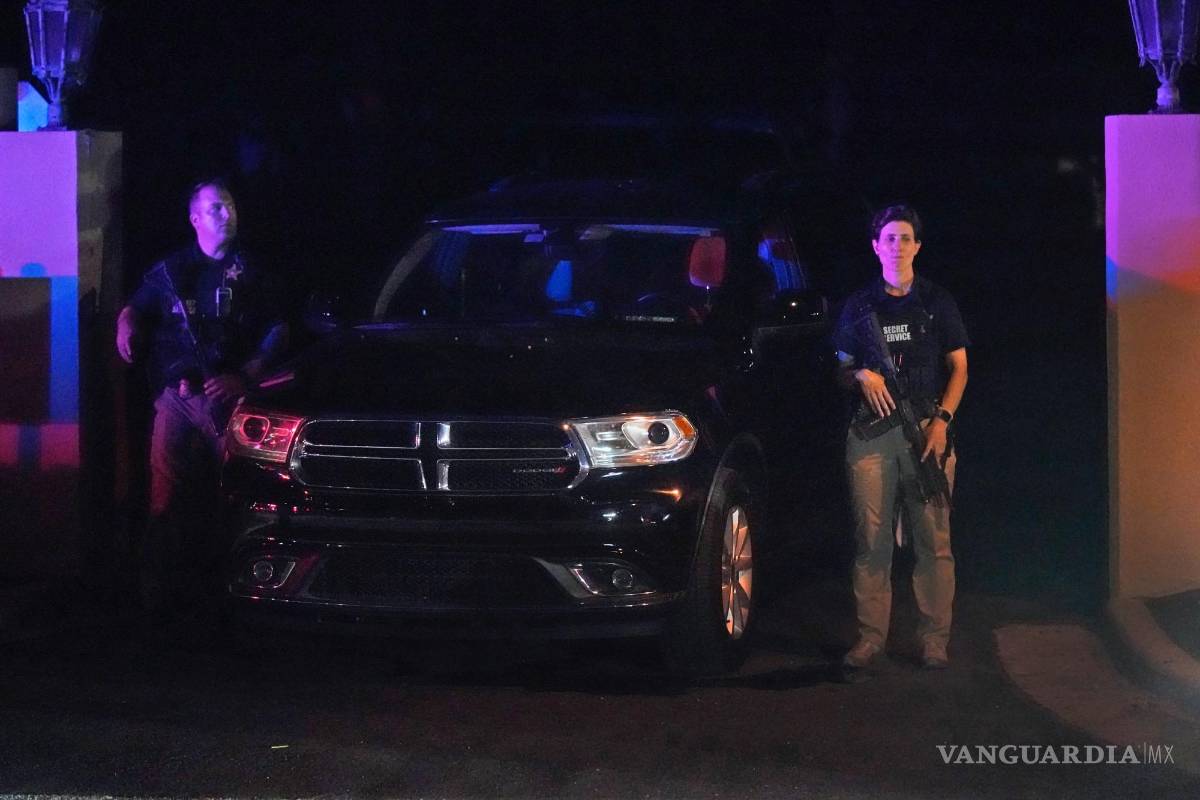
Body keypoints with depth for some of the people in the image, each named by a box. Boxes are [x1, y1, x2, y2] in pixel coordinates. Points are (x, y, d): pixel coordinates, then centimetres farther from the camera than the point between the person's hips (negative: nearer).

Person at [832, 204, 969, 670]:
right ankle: (870, 635, 1)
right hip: (870, 431, 1)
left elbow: (959, 368, 10)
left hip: (927, 427, -1)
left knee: (933, 539, -5)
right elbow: (842, 370, 18)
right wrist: (861, 376, -6)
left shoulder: (937, 302, 12)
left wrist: (941, 420, -4)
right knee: (871, 538, -3)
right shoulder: (859, 306, 14)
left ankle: (934, 639, -2)